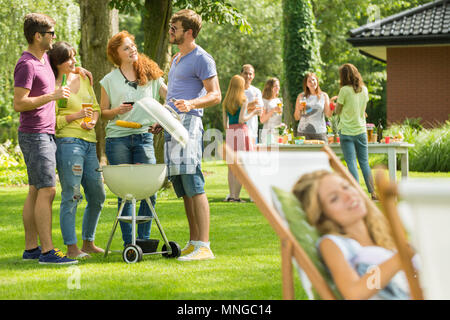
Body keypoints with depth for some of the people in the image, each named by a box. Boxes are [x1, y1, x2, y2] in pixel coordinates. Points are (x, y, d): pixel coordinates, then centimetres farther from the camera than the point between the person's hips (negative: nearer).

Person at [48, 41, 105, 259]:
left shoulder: (83, 79, 17)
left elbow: (96, 106, 21)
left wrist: (93, 121, 1)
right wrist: (76, 116, -16)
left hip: (88, 141, 7)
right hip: (67, 141, -7)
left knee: (97, 196, 9)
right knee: (71, 196, -8)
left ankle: (88, 243, 22)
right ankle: (71, 247, -3)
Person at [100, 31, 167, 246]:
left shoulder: (151, 75, 10)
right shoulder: (109, 81, 7)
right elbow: (102, 113, 11)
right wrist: (117, 111, -9)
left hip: (144, 137, 1)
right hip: (117, 139, -1)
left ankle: (144, 238, 3)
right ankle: (128, 241, 6)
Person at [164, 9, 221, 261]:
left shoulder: (202, 59, -5)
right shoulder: (177, 59, 23)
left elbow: (215, 95, -12)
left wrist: (191, 104, -28)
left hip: (189, 122, -9)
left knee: (194, 185, -13)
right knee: (183, 189, 9)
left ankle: (204, 246, -15)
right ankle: (193, 243, 13)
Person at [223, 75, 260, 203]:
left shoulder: (225, 102, 10)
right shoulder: (243, 100, -5)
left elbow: (224, 123, 10)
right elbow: (242, 119, -12)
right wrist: (253, 113, 1)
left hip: (229, 132, 5)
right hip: (241, 131, -5)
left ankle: (231, 195, 7)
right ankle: (236, 196, -7)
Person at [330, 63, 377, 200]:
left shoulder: (345, 90, -12)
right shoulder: (364, 90, 4)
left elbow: (337, 111, -3)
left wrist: (338, 101, 18)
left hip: (346, 131, -5)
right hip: (361, 131, 5)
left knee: (351, 164, -3)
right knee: (364, 163, 11)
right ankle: (373, 193, 9)